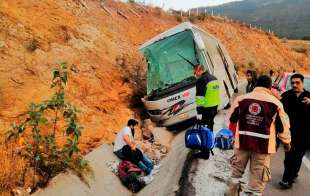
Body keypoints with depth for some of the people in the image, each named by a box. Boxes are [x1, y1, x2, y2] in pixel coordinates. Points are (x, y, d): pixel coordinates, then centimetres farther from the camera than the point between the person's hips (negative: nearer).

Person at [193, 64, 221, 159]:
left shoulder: (201, 80, -17)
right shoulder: (214, 78, 13)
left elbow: (200, 97, -21)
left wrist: (199, 112, -20)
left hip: (206, 109, -9)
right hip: (214, 107, 9)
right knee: (209, 127, 22)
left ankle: (205, 153, 0)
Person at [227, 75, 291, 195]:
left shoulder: (241, 99, 1)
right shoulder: (275, 103, -4)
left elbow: (232, 119, 11)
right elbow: (283, 126, 2)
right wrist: (287, 142, 17)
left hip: (242, 141, 2)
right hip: (263, 144, -2)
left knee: (237, 168, 23)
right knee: (258, 176, 10)